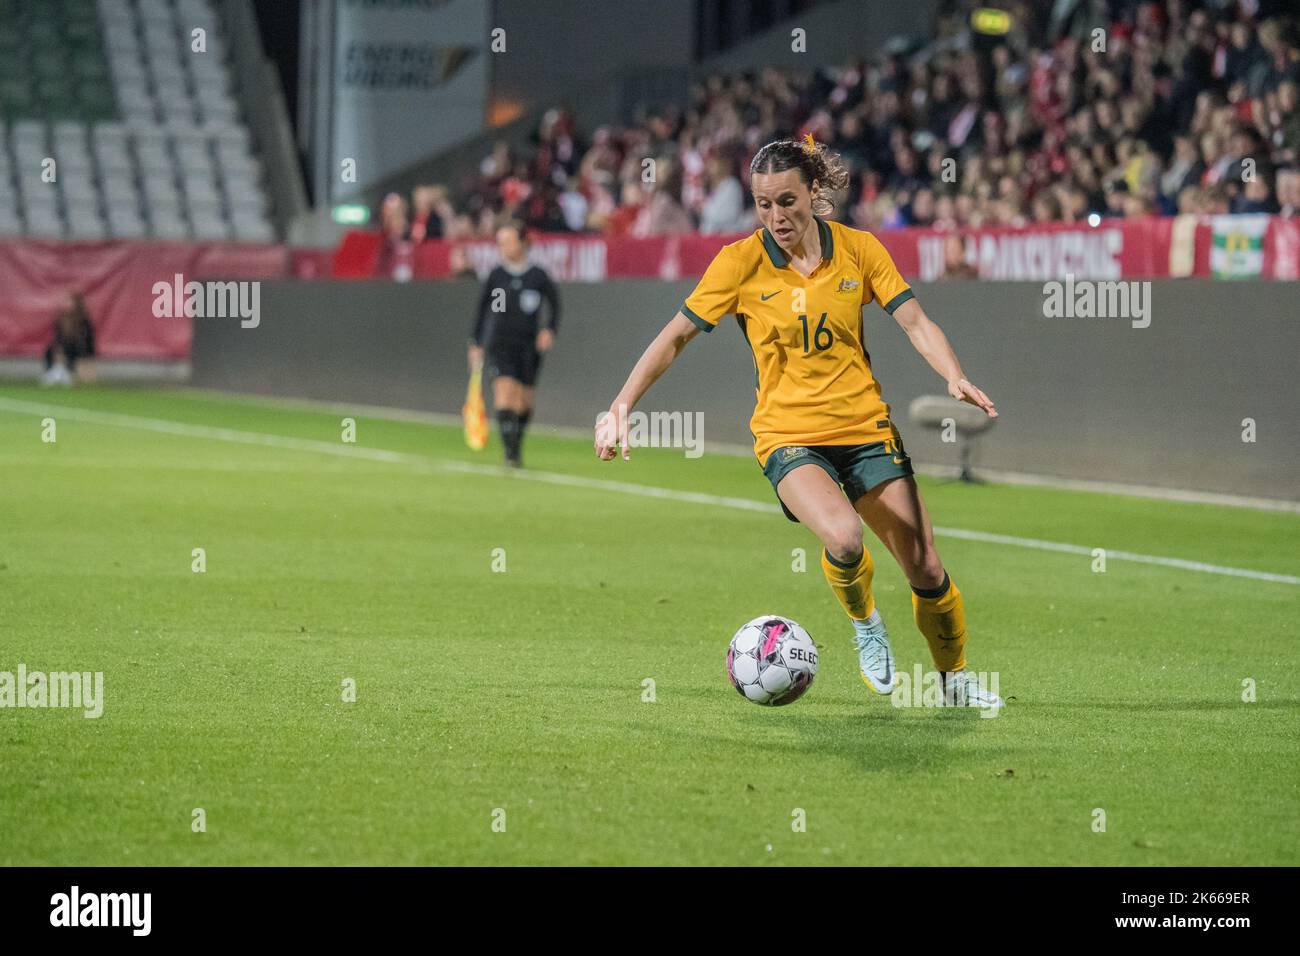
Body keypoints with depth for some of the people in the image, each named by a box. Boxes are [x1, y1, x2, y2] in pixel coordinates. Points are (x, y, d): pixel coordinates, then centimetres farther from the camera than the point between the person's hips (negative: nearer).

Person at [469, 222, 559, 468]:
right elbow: (482, 309, 12)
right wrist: (476, 344, 11)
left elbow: (555, 305, 10)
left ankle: (517, 444, 29)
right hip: (500, 344, 0)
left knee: (524, 401, 6)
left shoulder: (538, 276, -1)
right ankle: (511, 451, -20)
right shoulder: (496, 275, 3)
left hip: (529, 346, 0)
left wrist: (549, 330, -6)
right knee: (504, 390, -18)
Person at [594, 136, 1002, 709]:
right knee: (843, 538, -31)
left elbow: (916, 324, -2)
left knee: (926, 571, -1)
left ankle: (953, 677, 26)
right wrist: (621, 406, -9)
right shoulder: (741, 261, -6)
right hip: (788, 437, -2)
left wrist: (956, 379, -20)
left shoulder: (859, 249, -1)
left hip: (864, 429, 2)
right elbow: (676, 336, -2)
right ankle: (863, 620, 3)